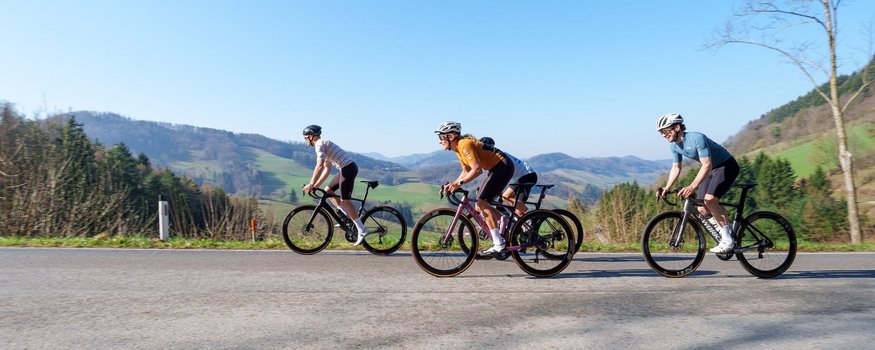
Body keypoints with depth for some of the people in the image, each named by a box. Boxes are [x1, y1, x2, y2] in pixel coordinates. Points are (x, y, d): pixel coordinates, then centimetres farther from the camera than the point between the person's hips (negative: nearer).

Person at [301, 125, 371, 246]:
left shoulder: (320, 144, -8)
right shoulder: (324, 145, 23)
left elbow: (319, 166, -20)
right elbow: (327, 170, 23)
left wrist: (311, 184, -16)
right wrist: (316, 185, 18)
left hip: (348, 168, -10)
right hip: (347, 168, 10)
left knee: (345, 201, -8)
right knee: (328, 191, 15)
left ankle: (362, 230, -7)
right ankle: (347, 217, 13)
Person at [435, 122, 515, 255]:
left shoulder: (464, 144, -20)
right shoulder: (458, 148, 12)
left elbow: (477, 169, -28)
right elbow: (466, 171, 17)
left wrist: (459, 183, -28)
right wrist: (453, 184, 5)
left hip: (503, 167, -10)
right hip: (496, 169, 10)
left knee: (482, 202, -15)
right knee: (480, 204, 9)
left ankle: (498, 244, -15)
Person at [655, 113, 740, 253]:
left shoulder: (697, 138, -30)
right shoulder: (674, 145, -5)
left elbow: (707, 165, -36)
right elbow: (676, 168, 3)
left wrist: (692, 187, -47)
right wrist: (666, 188, -11)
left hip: (727, 166, -8)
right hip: (711, 170, 8)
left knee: (709, 200, -25)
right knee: (702, 209, -2)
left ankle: (727, 240, -14)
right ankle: (727, 230, 18)